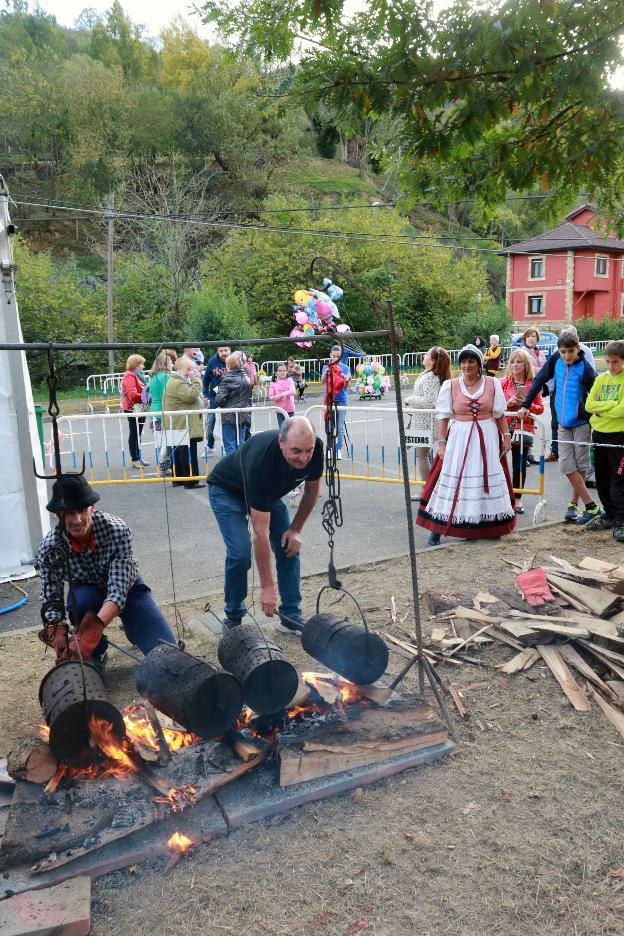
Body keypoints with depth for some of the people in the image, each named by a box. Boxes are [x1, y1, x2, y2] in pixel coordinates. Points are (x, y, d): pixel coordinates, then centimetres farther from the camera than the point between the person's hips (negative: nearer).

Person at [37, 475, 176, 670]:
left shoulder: (118, 530, -33)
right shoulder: (50, 548, -25)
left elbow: (118, 590, -38)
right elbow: (51, 600, -22)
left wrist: (91, 633, -52)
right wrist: (58, 634, -43)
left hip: (127, 589, -1)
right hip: (89, 593, 1)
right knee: (80, 599, -37)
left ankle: (131, 628, 19)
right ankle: (96, 656, -7)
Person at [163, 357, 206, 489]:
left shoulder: (177, 381, 21)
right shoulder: (178, 383, -16)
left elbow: (189, 397, 30)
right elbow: (191, 395, -25)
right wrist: (196, 379, -16)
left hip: (177, 425, 11)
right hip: (184, 425, -11)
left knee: (178, 453, 13)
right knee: (188, 453, -7)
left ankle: (178, 479, 19)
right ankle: (191, 480, -4)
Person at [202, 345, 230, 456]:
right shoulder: (213, 361, -5)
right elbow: (205, 379, 4)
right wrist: (207, 395, 0)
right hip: (214, 398, 1)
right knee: (210, 422, 5)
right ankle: (210, 447, 20)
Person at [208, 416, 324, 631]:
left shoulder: (316, 449, -28)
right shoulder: (261, 460, -43)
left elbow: (312, 488, -3)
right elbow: (260, 532, -39)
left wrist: (296, 529, -7)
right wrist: (267, 588, -36)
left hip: (269, 492, 5)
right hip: (227, 490, -5)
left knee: (289, 547, -6)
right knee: (240, 553, -19)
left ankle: (292, 614, 7)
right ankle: (233, 617, 3)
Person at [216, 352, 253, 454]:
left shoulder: (227, 379, -13)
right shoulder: (246, 377, 4)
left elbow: (220, 399, -17)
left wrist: (218, 391, 1)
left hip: (229, 417, -5)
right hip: (243, 416, 6)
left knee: (230, 445, -1)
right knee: (240, 443, 13)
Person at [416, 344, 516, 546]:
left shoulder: (492, 384, 3)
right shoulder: (450, 386, 0)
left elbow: (500, 414, 7)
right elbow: (444, 417, 0)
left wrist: (506, 435, 1)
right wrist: (441, 442, -5)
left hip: (486, 438, 2)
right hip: (459, 438, -1)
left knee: (487, 478, 8)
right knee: (454, 479, -2)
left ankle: (486, 526, 24)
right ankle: (437, 528, 4)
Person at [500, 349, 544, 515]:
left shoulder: (533, 384, 4)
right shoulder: (503, 383, 4)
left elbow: (540, 408, 5)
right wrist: (507, 403, -12)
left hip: (524, 428, 0)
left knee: (520, 464, 5)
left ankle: (517, 499, 16)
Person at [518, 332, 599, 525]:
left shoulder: (585, 369, -14)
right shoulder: (556, 359, -3)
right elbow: (539, 380, 5)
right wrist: (525, 404, -1)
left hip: (582, 422, -4)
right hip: (563, 424, 4)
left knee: (580, 465, 0)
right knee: (566, 465, -2)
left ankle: (573, 504, 14)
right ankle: (591, 505, 5)